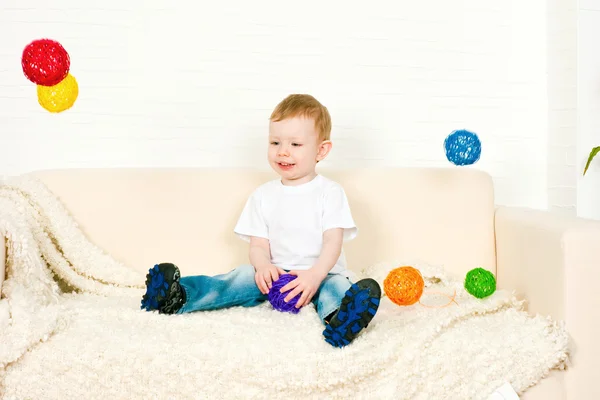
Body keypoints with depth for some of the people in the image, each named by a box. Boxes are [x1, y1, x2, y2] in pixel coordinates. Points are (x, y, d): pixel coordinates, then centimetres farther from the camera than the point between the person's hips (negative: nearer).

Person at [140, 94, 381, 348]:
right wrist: (264, 266, -21)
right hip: (275, 274, 3)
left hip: (321, 274, -2)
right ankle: (179, 297, -41)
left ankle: (339, 318, -66)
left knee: (336, 286, -33)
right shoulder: (263, 195, 9)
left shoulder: (329, 192, 0)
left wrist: (315, 275, -29)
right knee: (247, 275, -24)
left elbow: (333, 242, -10)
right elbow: (258, 245, 3)